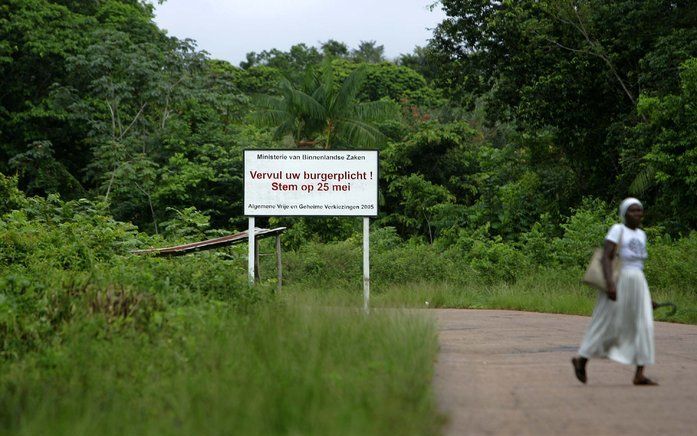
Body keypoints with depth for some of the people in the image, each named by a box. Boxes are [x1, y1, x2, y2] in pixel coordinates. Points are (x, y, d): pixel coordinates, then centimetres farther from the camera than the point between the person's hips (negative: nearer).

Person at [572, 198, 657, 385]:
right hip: (618, 283, -7)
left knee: (643, 326, -4)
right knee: (606, 324, 1)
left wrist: (646, 296, 21)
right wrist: (610, 283, -27)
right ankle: (581, 360, 20)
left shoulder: (641, 234, 15)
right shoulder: (617, 230, -7)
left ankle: (639, 375, -5)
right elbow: (606, 258, -15)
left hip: (637, 285, 7)